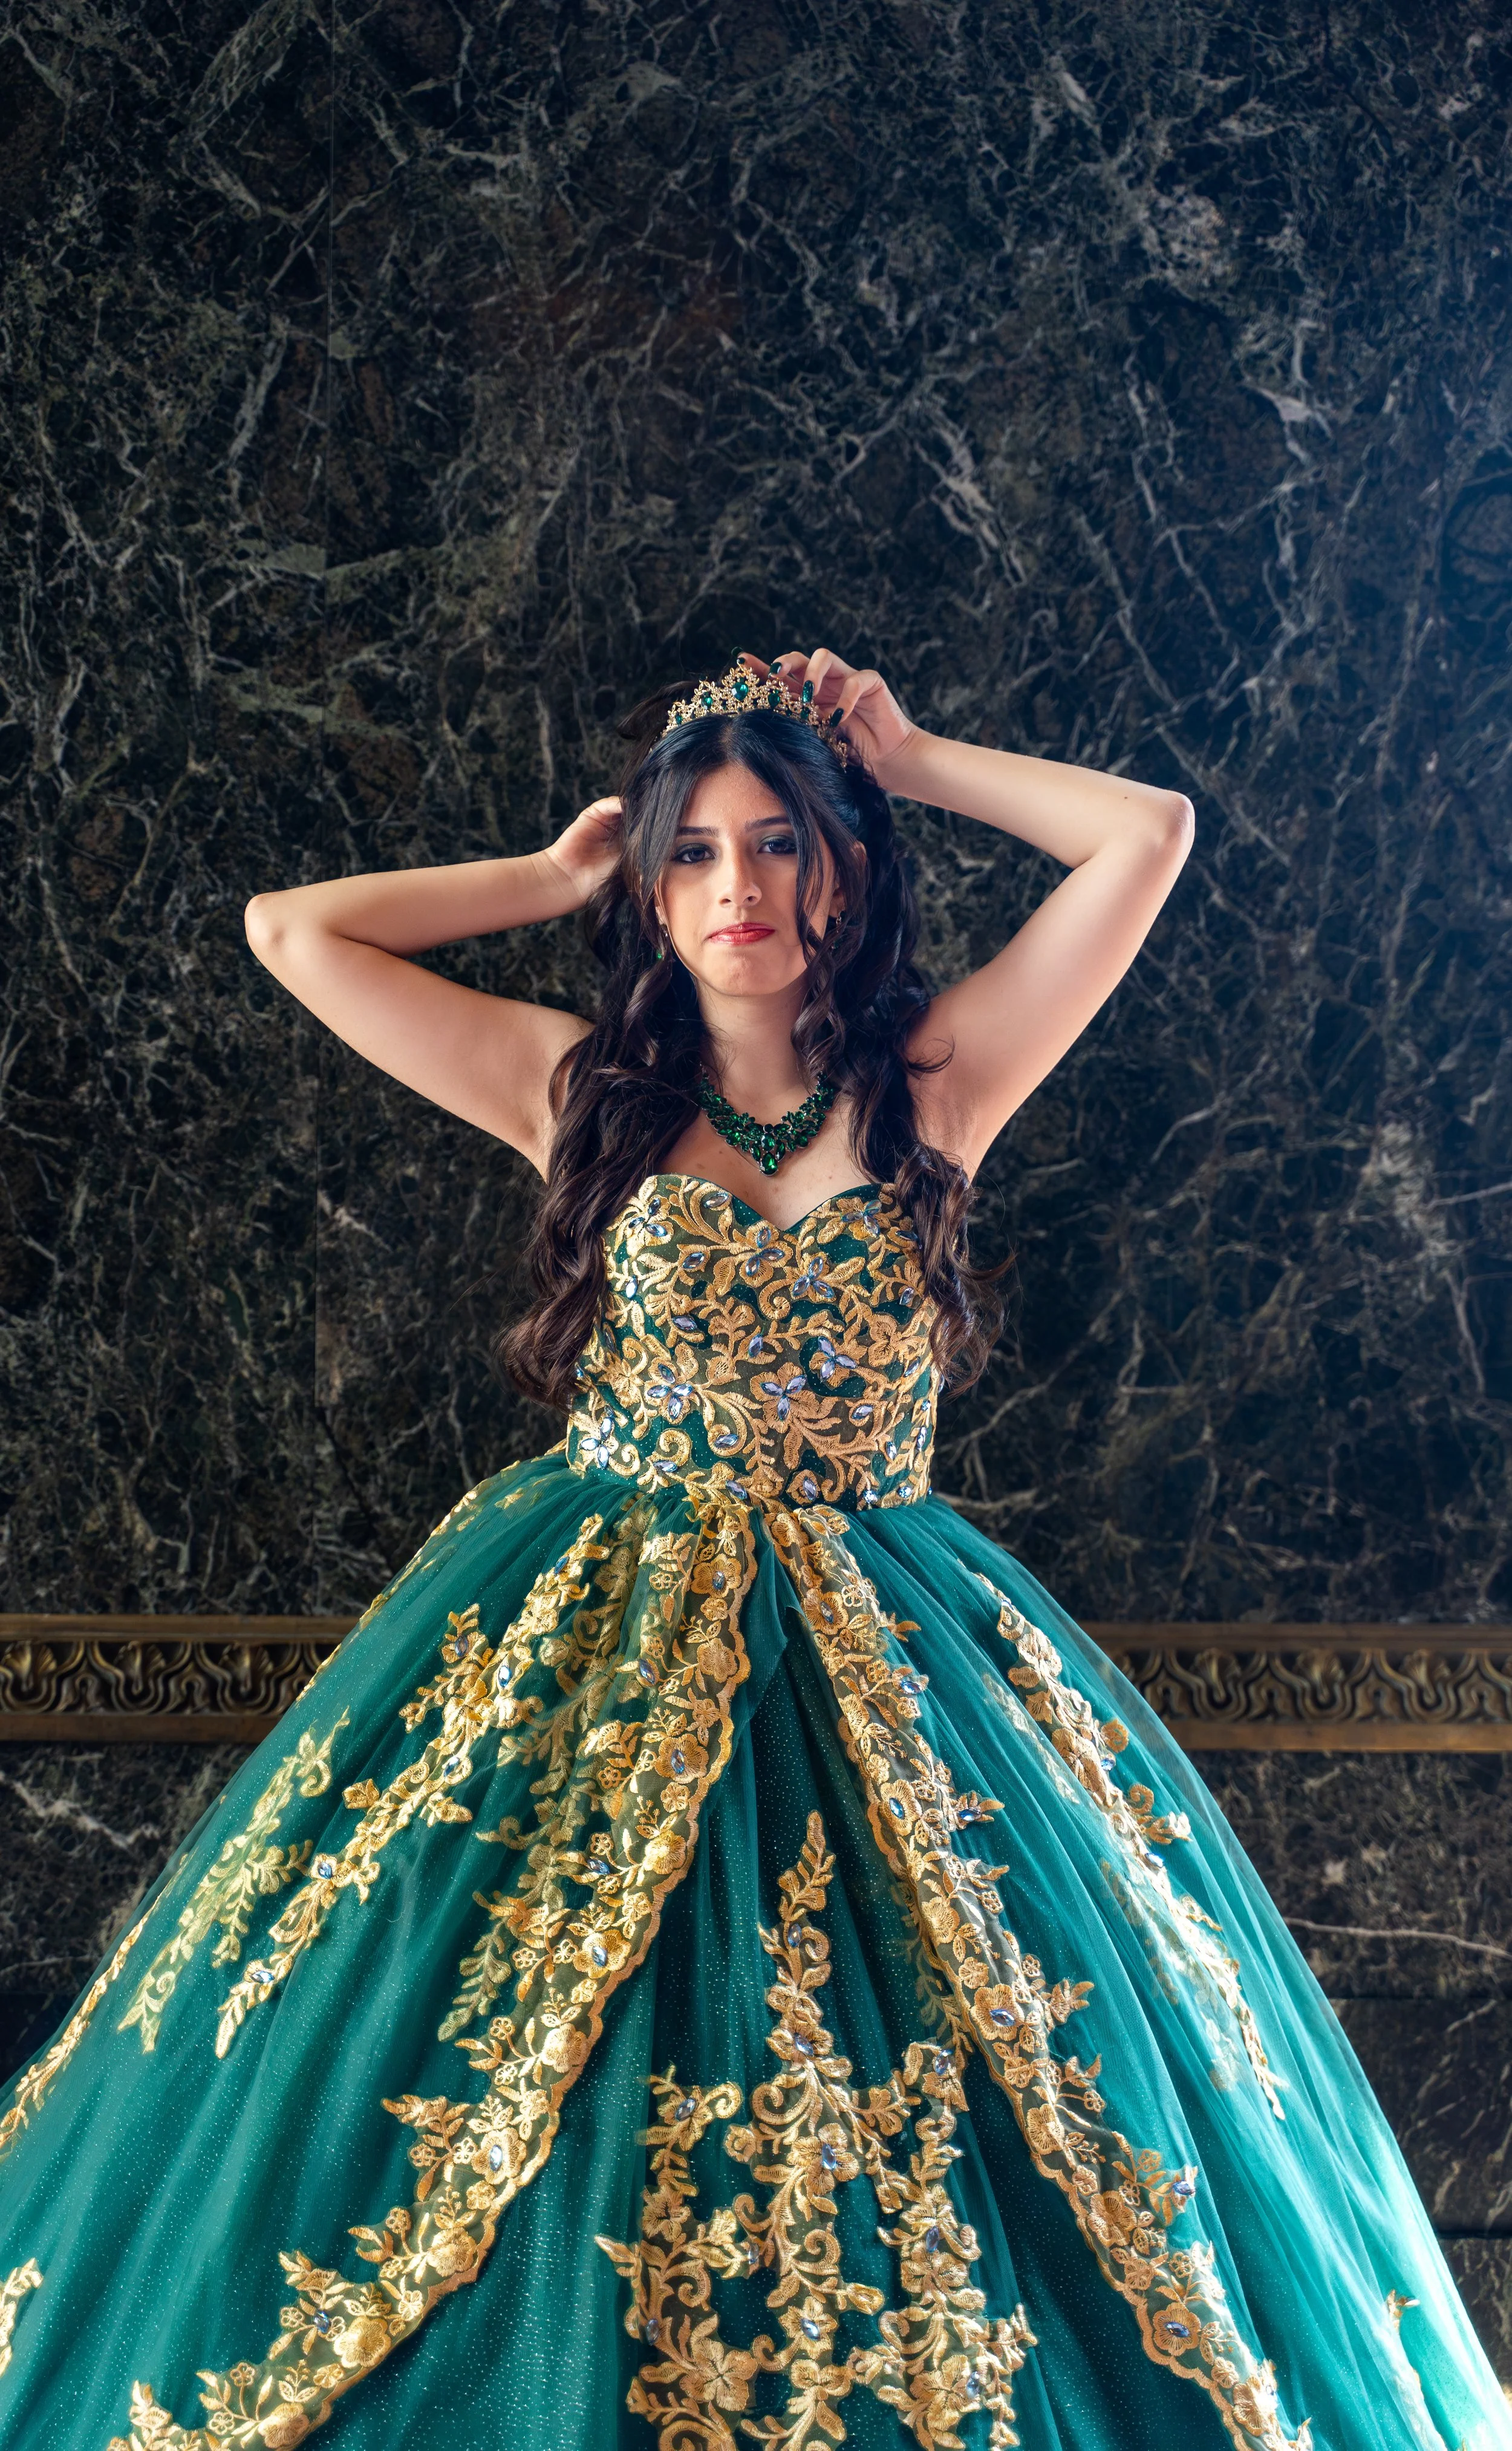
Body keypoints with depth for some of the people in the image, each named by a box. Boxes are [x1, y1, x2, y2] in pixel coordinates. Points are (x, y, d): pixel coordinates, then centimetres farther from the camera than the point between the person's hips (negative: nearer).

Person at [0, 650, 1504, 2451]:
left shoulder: (933, 1080, 3)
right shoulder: (584, 1086, 5)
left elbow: (1150, 833, -2)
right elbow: (291, 929, 4)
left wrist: (910, 761, 7)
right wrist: (556, 877, 10)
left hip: (881, 1667, 0)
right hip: (586, 1653, 1)